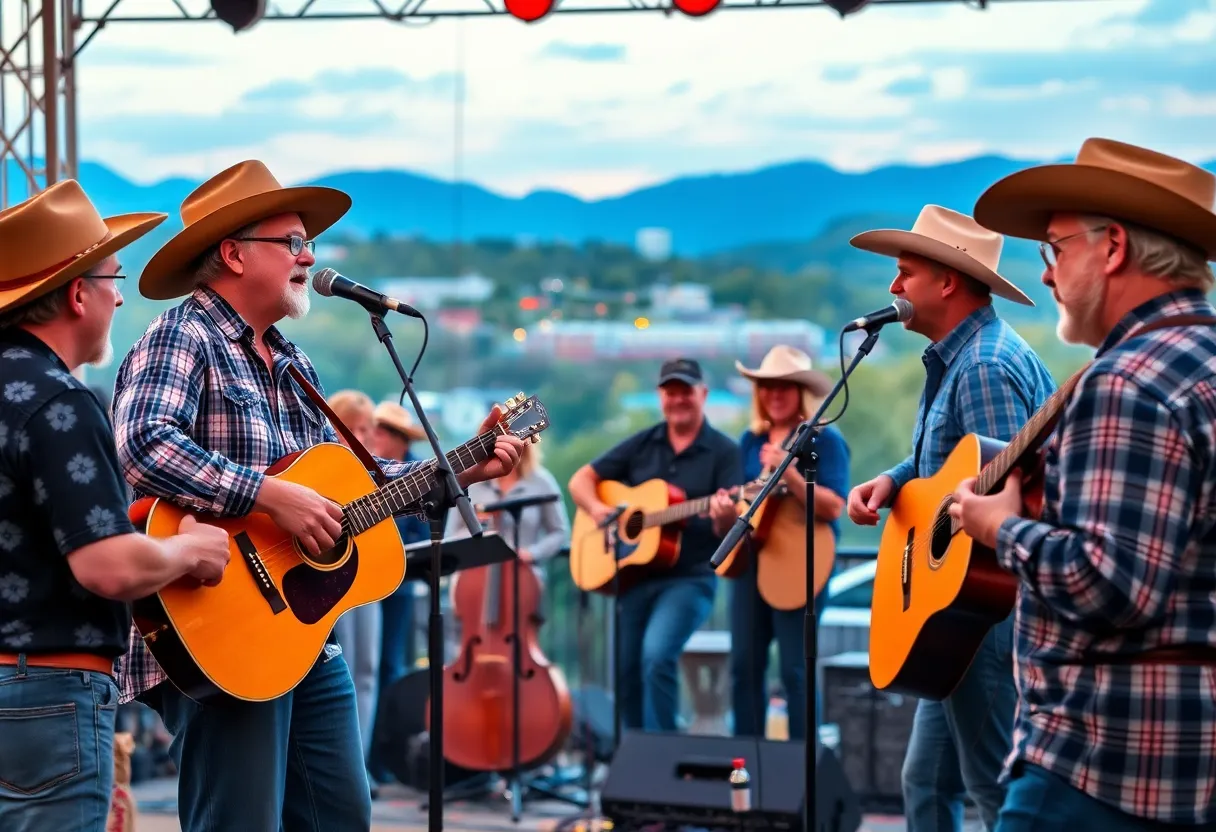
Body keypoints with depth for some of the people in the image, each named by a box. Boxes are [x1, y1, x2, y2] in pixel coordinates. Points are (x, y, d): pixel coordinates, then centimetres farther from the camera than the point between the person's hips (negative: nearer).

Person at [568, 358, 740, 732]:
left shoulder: (724, 451, -3)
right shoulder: (642, 444, 8)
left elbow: (727, 530, -10)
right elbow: (581, 480, 10)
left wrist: (726, 516, -34)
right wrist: (597, 508, -11)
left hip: (690, 578, -5)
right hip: (636, 576, 5)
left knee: (657, 655, -25)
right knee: (626, 669, 8)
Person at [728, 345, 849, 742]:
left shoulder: (824, 440, -6)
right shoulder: (751, 440, 13)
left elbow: (833, 507, -16)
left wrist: (789, 473, -26)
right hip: (750, 558, 7)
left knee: (795, 668, -7)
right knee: (744, 664, 6)